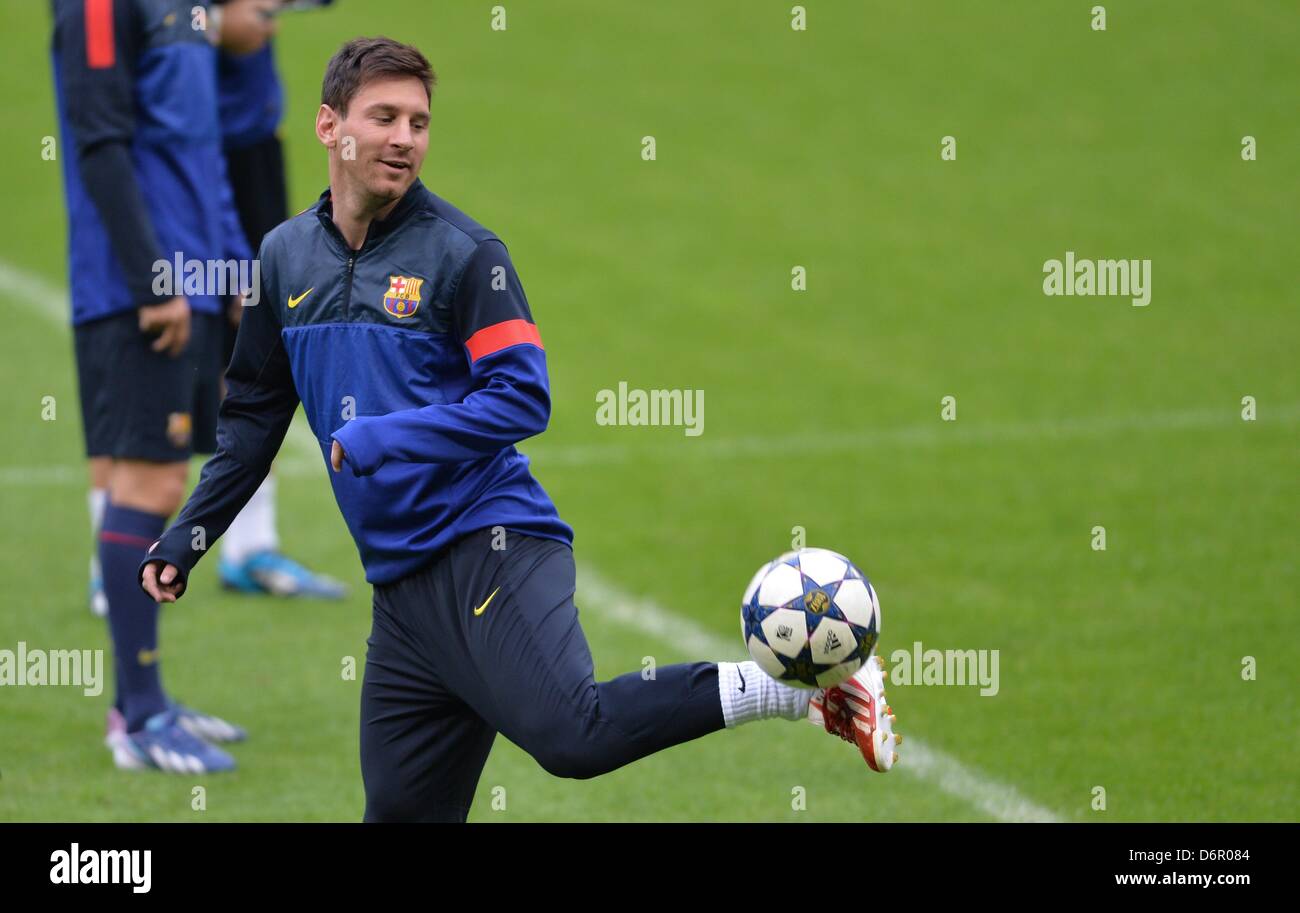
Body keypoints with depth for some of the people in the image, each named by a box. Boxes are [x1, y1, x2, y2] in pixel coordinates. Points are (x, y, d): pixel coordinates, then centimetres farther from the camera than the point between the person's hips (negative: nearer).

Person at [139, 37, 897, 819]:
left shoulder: (463, 252, -5)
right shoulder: (287, 256, 13)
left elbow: (523, 399, -12)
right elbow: (253, 417, 23)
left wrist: (374, 440, -16)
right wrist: (184, 540, 20)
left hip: (490, 550, -6)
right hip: (403, 581, 6)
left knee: (572, 736, -28)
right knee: (399, 811, 5)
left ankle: (798, 685, -17)